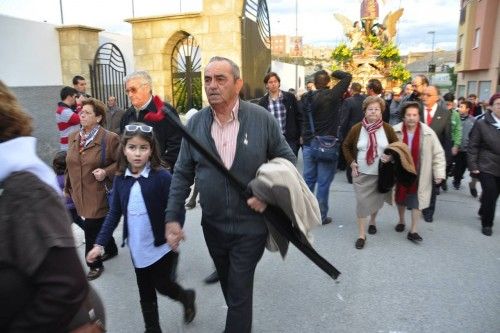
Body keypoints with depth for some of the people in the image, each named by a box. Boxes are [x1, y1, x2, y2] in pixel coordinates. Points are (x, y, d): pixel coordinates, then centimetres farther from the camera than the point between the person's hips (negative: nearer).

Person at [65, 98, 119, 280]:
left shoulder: (109, 138, -14)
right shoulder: (73, 138, 7)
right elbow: (71, 165, 17)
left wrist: (106, 172, -23)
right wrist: (68, 187, 19)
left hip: (98, 194, -6)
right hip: (80, 194, 7)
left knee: (92, 229, -2)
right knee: (99, 225, 20)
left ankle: (95, 264, 18)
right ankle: (112, 250, 42)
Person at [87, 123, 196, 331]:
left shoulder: (162, 176, -17)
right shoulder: (120, 179, -3)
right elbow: (114, 214, 3)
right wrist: (100, 244, -1)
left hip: (161, 245, -4)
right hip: (137, 247, 4)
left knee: (162, 285, 10)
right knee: (145, 292, 16)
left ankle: (187, 297, 41)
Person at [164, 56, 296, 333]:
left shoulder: (262, 118, -11)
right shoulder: (195, 123, -4)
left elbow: (288, 160, -2)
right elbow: (182, 174, 0)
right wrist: (172, 217, -6)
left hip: (251, 225, -4)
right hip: (213, 225, 4)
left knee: (239, 292, 5)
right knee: (229, 287, 25)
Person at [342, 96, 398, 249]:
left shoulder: (387, 128, -5)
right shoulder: (357, 128, -7)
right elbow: (346, 146, 6)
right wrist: (351, 162, -5)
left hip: (381, 173, 2)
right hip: (361, 173, -1)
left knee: (377, 200, 17)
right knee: (362, 202, -3)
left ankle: (372, 221, 46)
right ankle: (361, 235, 6)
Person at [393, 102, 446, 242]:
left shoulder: (428, 133, -11)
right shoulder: (395, 131, -11)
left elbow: (438, 154, -5)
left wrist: (439, 173, -8)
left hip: (419, 175, -1)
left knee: (417, 201, 2)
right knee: (401, 198, 19)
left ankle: (413, 231, 13)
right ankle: (401, 221, 42)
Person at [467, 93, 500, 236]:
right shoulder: (481, 124, -6)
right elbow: (473, 146, -5)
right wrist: (473, 166, -10)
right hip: (487, 167, -4)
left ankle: (483, 212, 42)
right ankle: (487, 223, 13)